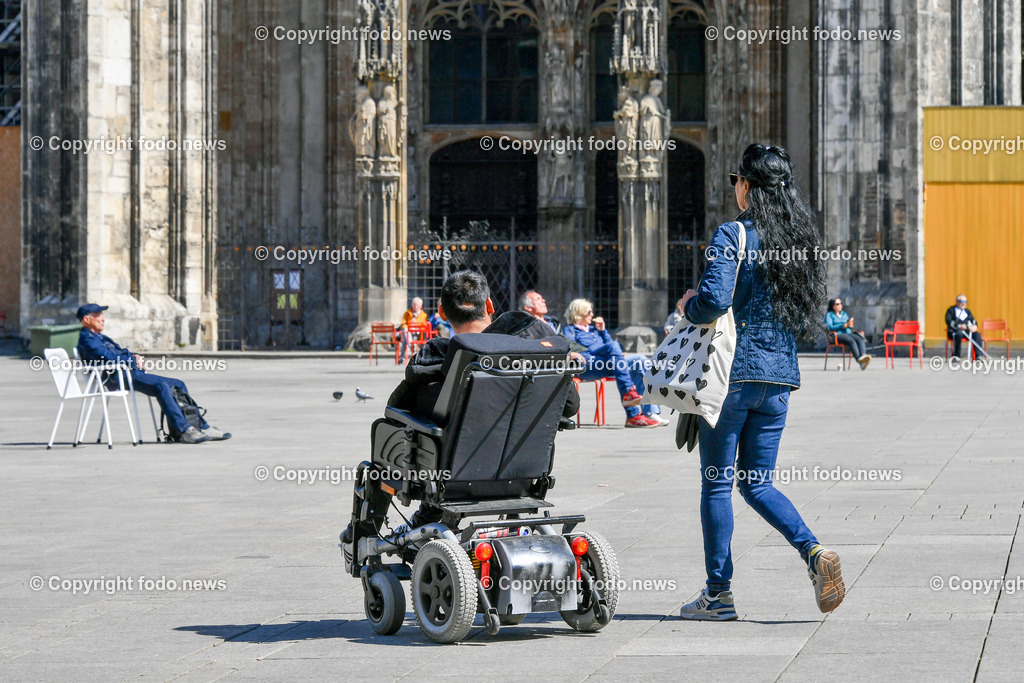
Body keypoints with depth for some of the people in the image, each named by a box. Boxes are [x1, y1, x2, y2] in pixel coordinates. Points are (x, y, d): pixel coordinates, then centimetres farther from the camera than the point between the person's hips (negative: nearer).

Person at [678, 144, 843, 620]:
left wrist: (688, 305, 0)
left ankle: (718, 593, 7)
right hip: (780, 373, 6)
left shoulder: (733, 236, -10)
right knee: (758, 483, 13)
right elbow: (807, 313, 15)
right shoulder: (800, 237, 10)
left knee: (717, 482, 4)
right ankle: (814, 553, -9)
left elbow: (714, 302, -20)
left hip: (734, 371, -6)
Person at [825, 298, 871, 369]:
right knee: (851, 341, -37)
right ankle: (859, 361, -57)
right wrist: (844, 326, -14)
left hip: (848, 333, 5)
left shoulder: (844, 314, 28)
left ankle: (863, 356, -56)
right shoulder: (829, 315, 10)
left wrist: (851, 325, -4)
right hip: (838, 335, -5)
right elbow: (830, 327, -6)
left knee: (860, 340, -29)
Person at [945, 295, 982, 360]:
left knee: (977, 334, -24)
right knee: (959, 334, -40)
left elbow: (973, 320, 17)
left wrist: (974, 326, -9)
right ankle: (956, 356, -31)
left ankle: (977, 356, -29)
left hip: (967, 331, 5)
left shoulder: (967, 311, 26)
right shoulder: (951, 310, 8)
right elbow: (949, 321, -7)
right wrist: (959, 326, -23)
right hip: (954, 331, -5)